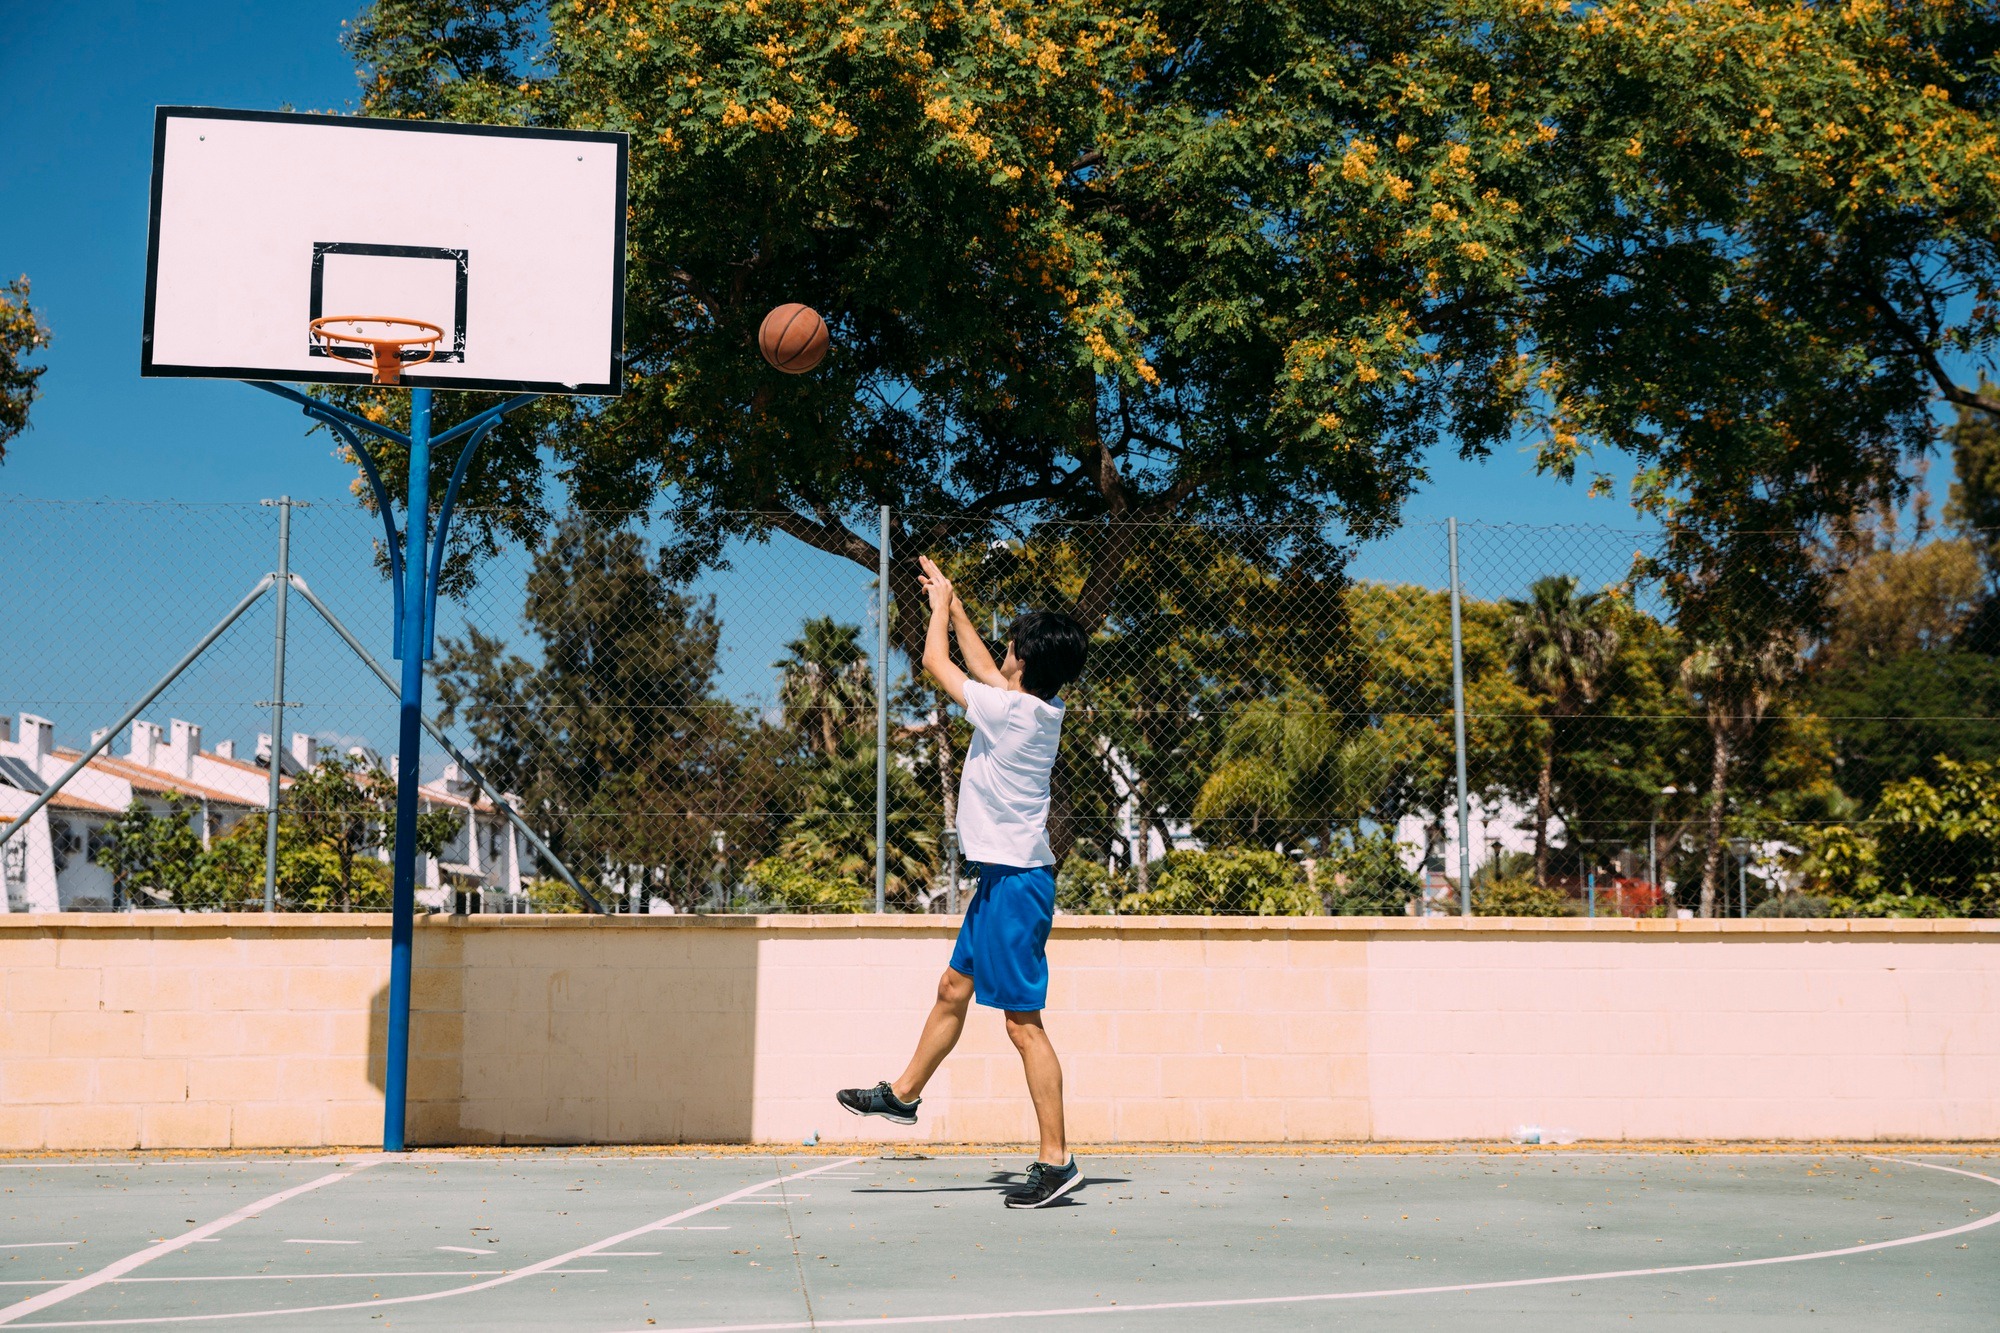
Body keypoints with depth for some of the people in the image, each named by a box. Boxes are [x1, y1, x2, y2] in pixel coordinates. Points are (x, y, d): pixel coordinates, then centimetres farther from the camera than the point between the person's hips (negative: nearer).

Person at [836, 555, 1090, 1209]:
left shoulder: (1008, 709, -19)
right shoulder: (1045, 709, 5)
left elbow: (936, 661, -5)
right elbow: (983, 667, 25)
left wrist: (940, 608, 13)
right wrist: (953, 605, 30)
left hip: (1015, 882, -9)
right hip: (1003, 877, 9)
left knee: (1023, 1022, -7)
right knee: (953, 989, 23)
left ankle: (1056, 1159, -4)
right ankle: (904, 1094, 40)